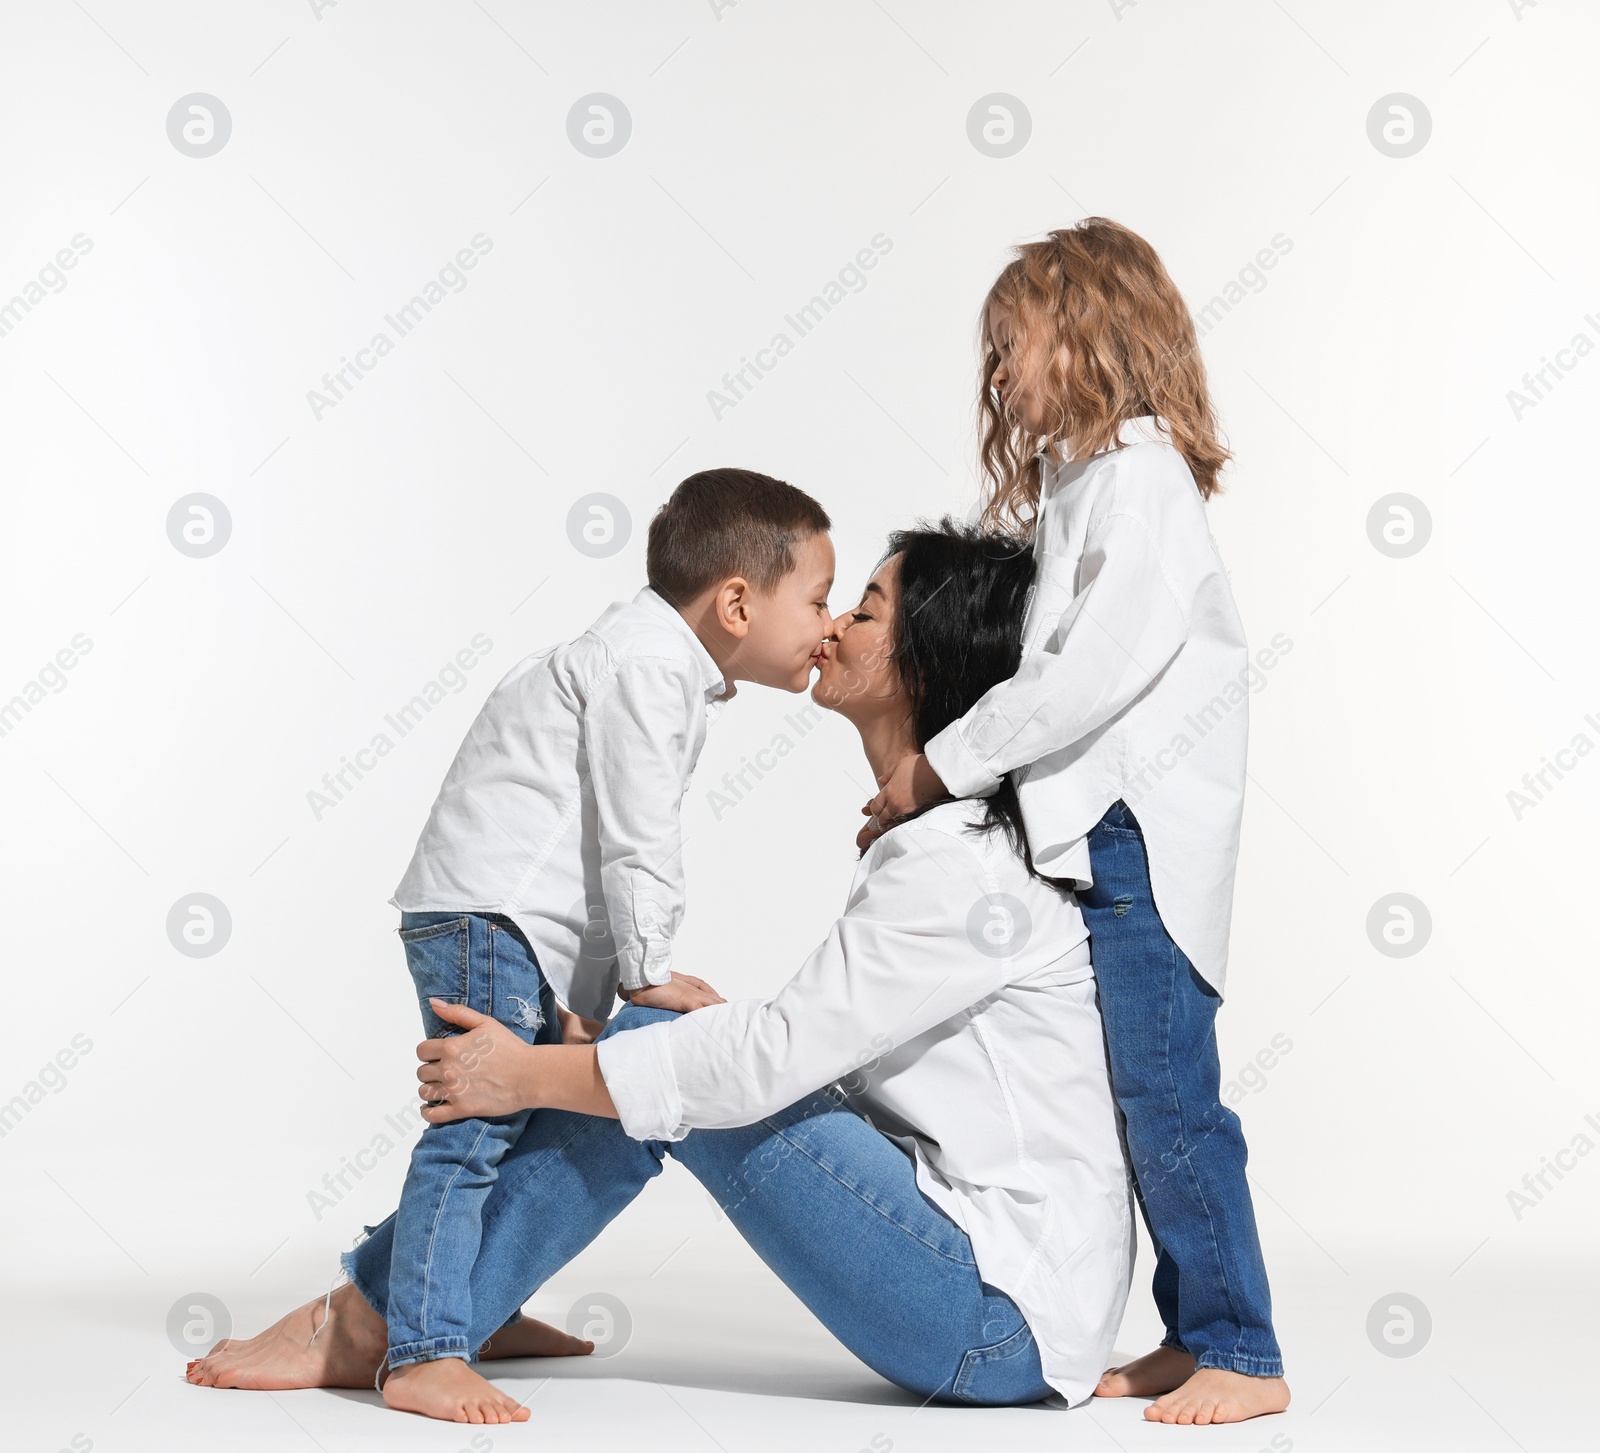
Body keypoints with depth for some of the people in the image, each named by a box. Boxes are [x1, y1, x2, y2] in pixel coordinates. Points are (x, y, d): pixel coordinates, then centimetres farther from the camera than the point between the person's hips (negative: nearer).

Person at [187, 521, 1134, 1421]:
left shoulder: (964, 861, -18)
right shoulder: (954, 837, 13)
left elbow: (778, 1055, -21)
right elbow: (819, 1042, 16)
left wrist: (530, 1074, -13)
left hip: (1005, 1321, -9)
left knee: (656, 1072, -12)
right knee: (651, 1044, 3)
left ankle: (382, 1325, -3)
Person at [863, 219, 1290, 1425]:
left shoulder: (1142, 475, -11)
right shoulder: (1075, 485, 19)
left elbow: (1101, 668, -20)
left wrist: (945, 764, -15)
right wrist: (935, 769, 8)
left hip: (1140, 835, -10)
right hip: (1093, 832, 10)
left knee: (1163, 1091, -8)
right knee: (1140, 1096, 12)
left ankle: (1244, 1356, 1)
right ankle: (1195, 1337, 20)